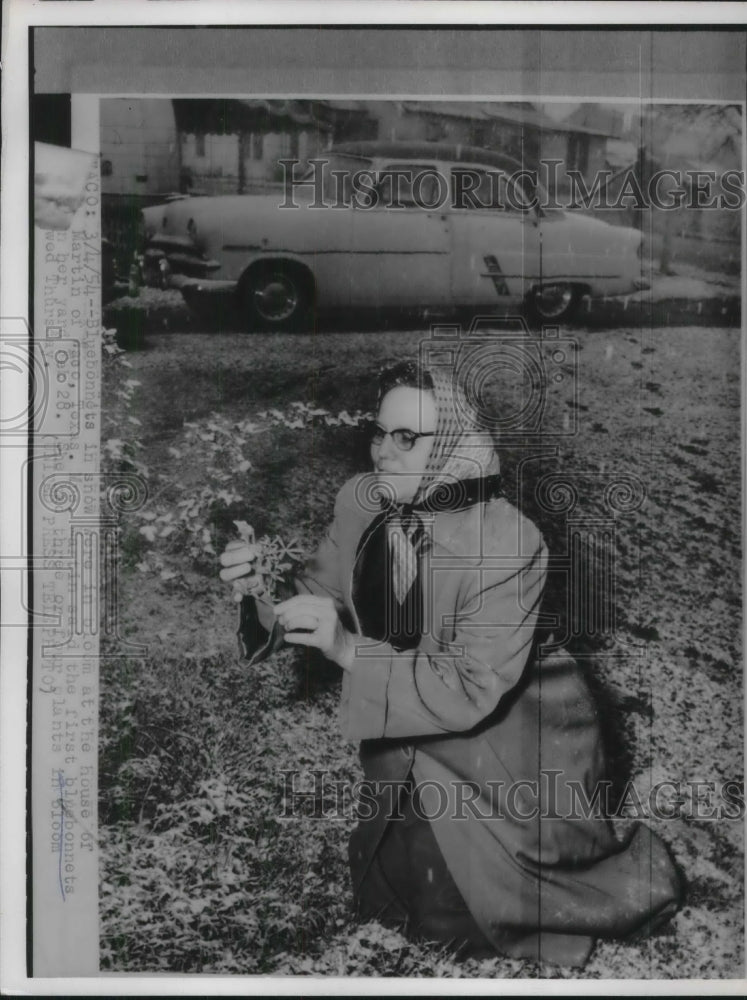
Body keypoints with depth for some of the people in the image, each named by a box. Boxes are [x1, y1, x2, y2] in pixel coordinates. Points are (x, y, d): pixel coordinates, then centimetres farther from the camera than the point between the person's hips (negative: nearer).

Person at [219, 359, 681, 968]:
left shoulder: (509, 545, -29)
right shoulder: (360, 502, -12)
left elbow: (471, 691, -31)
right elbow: (319, 599, -2)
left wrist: (352, 651, -38)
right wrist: (264, 594, -24)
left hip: (507, 741, -6)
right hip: (410, 742, 6)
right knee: (400, 889, 12)